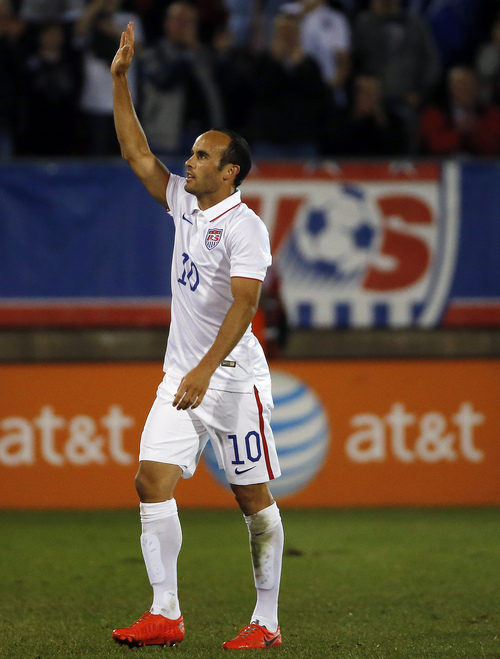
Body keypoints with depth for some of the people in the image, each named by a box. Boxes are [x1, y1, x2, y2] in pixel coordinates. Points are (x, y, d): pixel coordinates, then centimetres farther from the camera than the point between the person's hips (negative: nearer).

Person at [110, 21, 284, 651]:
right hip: (181, 375, 8)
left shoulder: (245, 227, -13)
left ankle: (266, 622, 6)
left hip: (233, 378, -8)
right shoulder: (185, 204, 9)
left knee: (253, 498, -1)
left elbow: (243, 305, -21)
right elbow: (137, 154, 16)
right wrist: (120, 81, 9)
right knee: (152, 480, -4)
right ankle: (164, 614, -3)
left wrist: (205, 370, -29)